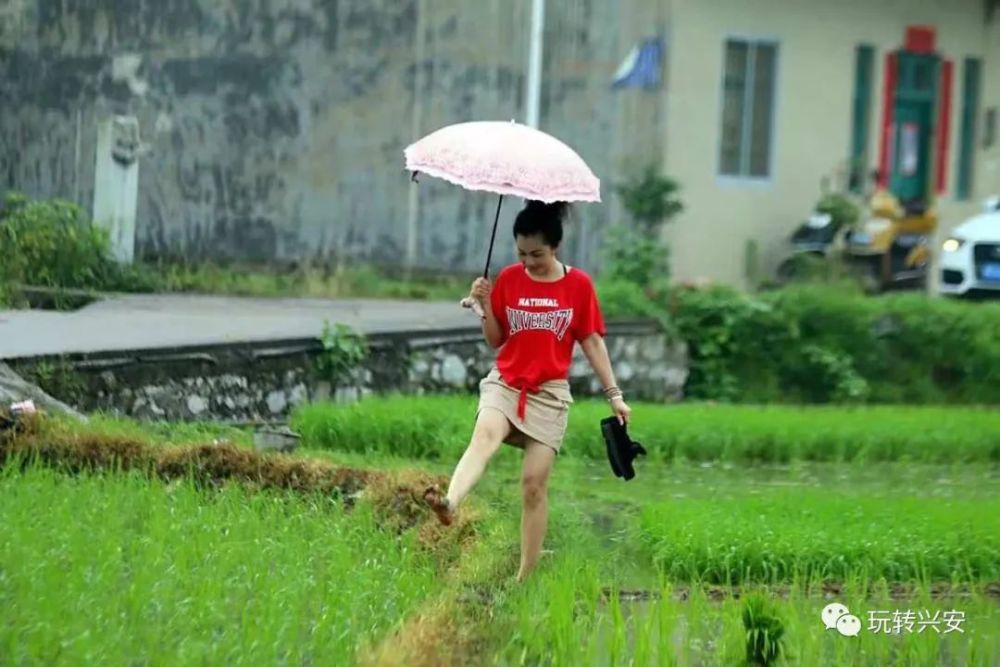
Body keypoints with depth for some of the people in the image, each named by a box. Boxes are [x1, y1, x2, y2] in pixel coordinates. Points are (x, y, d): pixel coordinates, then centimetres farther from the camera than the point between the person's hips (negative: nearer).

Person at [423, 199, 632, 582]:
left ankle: (526, 575, 3)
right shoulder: (509, 279, 3)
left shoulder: (578, 284, -1)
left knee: (535, 482, -4)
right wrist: (485, 305, -9)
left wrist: (614, 395, 0)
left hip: (549, 392, 0)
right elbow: (495, 340, 8)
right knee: (485, 435, -32)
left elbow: (592, 341, 3)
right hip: (505, 382, 0)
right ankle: (450, 504, -58)